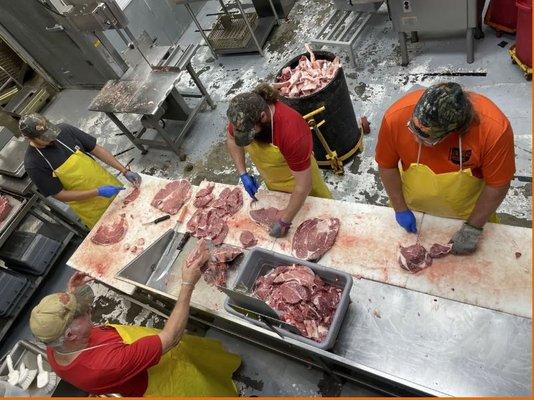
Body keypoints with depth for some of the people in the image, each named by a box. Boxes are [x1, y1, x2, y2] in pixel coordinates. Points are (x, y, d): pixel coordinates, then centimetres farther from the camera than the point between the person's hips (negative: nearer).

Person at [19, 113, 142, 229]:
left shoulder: (65, 130, -15)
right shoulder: (33, 164, -22)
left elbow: (96, 149, -7)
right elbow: (59, 195, -17)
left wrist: (124, 171, -15)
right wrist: (98, 192, -27)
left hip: (110, 185, 3)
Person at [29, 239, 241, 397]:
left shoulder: (54, 348, -22)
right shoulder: (107, 363, -47)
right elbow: (170, 337, -43)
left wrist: (70, 296, -8)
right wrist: (187, 285, -41)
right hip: (154, 383, -7)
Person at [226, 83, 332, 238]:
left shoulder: (291, 131, -44)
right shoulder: (243, 116, -28)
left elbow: (303, 186, -37)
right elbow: (231, 139, -4)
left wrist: (284, 221, -30)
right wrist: (243, 175, -13)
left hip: (296, 174, -4)